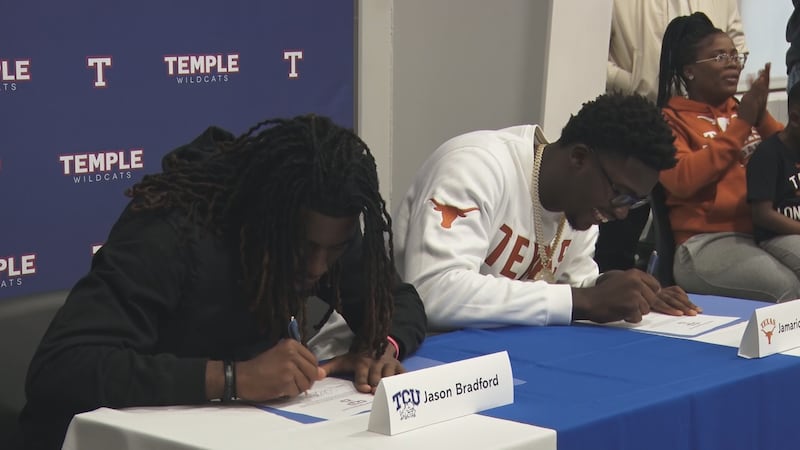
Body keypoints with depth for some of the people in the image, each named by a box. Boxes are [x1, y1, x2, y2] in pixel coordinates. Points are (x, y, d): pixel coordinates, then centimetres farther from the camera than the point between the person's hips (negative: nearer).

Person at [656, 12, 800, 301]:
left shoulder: (742, 110, 21)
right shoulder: (670, 120, 7)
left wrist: (761, 116, 0)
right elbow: (681, 180, -11)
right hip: (707, 243, -5)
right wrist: (740, 125, -8)